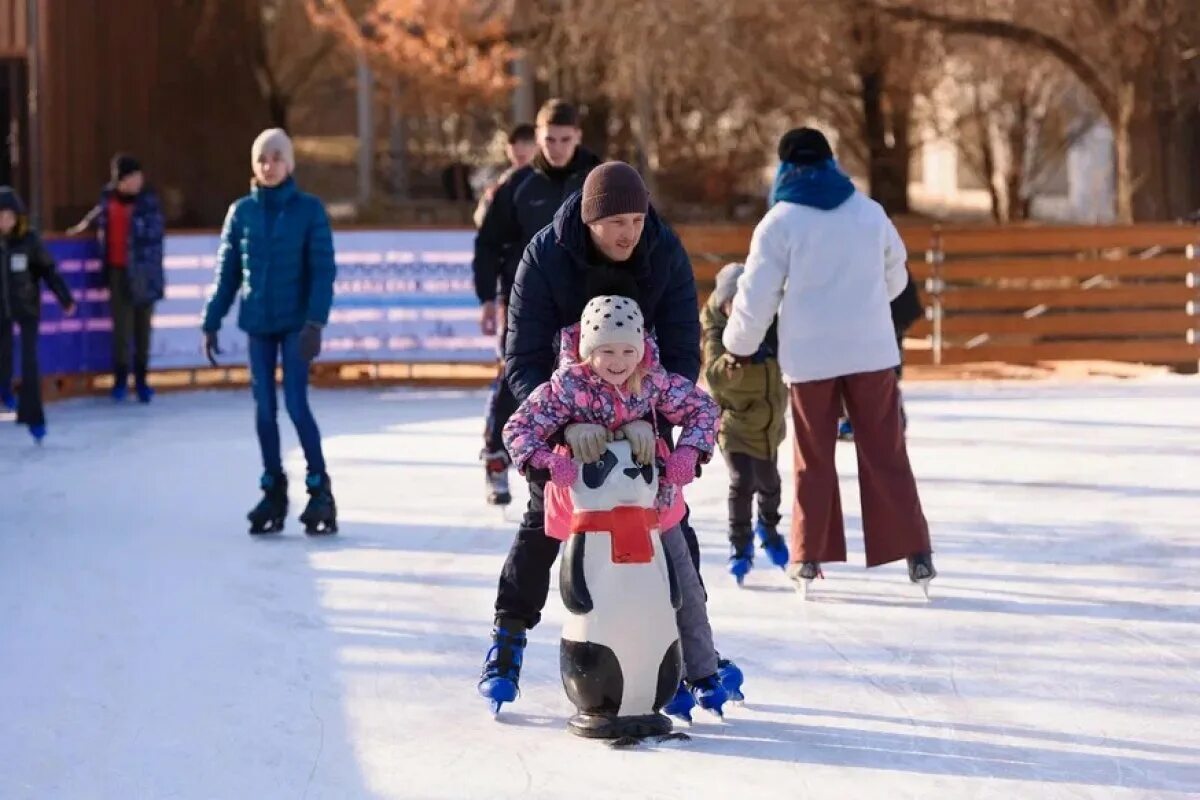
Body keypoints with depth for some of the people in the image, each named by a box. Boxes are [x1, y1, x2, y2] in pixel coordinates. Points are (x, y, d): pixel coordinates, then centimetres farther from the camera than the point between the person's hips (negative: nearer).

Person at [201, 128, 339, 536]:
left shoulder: (309, 209, -5)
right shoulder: (242, 212, 3)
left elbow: (322, 270, -8)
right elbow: (227, 272, 8)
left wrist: (315, 321, -18)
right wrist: (211, 323, 6)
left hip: (295, 323, -3)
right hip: (257, 323, 3)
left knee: (296, 404, -8)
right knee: (264, 408, 6)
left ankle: (319, 489, 4)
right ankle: (273, 490, 16)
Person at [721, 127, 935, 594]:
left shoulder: (780, 222, -5)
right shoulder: (870, 213, 5)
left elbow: (757, 293, -5)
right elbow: (894, 277, 19)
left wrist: (739, 347, 11)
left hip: (810, 355, -2)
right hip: (871, 350, 2)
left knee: (814, 457, 9)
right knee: (885, 452, 5)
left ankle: (809, 556, 10)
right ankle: (914, 552, 1)